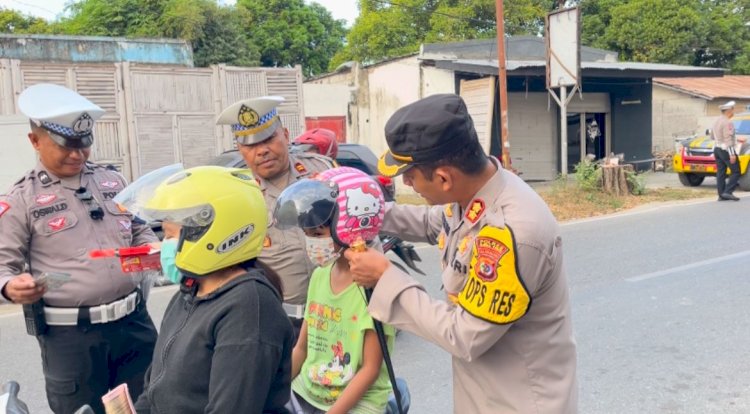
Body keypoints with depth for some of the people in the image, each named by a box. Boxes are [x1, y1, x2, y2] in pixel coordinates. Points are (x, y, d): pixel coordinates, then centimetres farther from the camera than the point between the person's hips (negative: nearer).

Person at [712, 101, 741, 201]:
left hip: (717, 149, 9)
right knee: (735, 172, -3)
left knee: (720, 173, 5)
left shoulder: (717, 121, 12)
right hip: (726, 150, -9)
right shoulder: (727, 122, -16)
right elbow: (728, 139, -21)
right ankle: (727, 192, -11)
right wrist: (732, 154, -23)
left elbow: (712, 136, 23)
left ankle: (721, 195, 4)